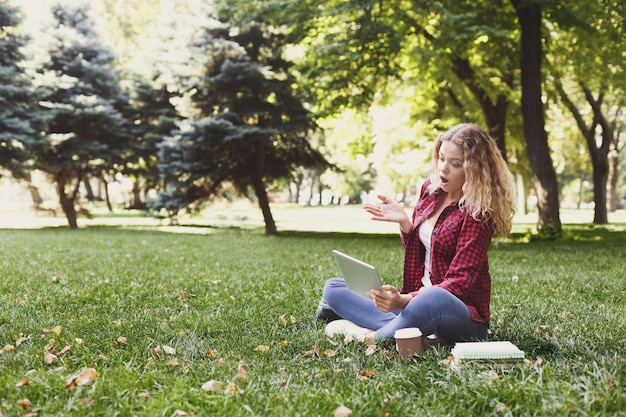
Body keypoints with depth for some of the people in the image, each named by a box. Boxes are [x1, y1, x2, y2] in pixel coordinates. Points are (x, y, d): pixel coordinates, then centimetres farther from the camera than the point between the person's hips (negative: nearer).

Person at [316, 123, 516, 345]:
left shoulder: (477, 212, -13)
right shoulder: (430, 189, 6)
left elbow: (460, 282, -20)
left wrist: (404, 300, -36)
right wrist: (404, 222, -4)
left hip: (462, 315, -7)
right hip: (420, 296, 8)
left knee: (434, 300, -44)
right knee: (333, 287, 1)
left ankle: (371, 337, -20)